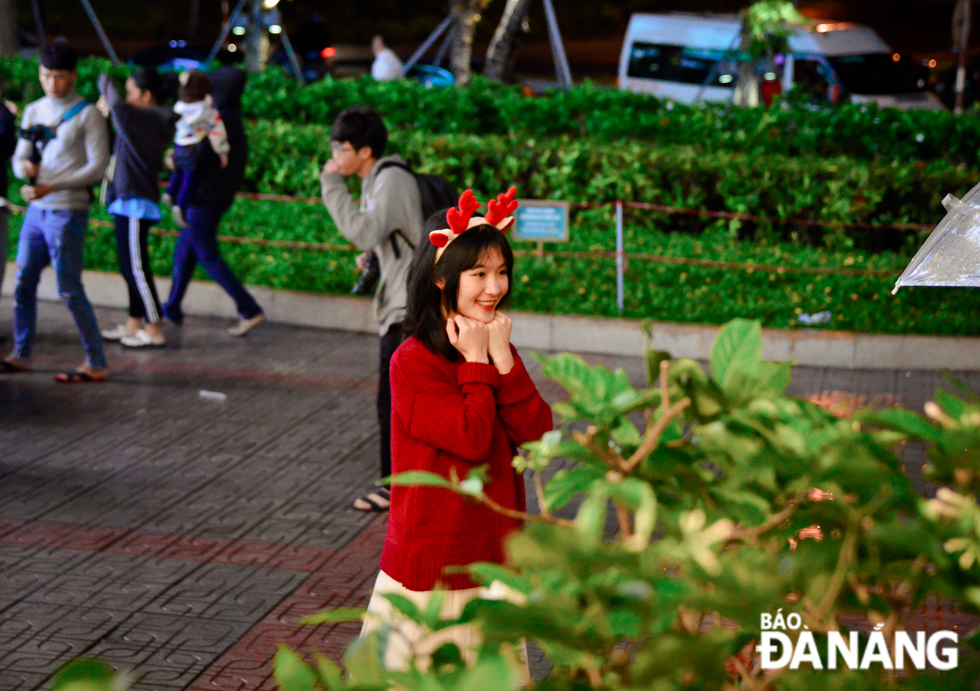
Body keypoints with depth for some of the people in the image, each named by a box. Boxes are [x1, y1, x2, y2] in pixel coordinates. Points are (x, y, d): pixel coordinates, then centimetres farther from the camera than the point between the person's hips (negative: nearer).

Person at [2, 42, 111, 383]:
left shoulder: (87, 114, -5)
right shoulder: (33, 112, 13)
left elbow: (98, 167, -11)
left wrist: (50, 186, -17)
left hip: (68, 211, -6)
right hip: (36, 210, 6)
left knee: (69, 289, -8)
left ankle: (97, 364, -3)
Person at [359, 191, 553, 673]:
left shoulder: (497, 351, 7)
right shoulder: (413, 362, -14)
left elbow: (536, 433, -5)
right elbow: (472, 439, -22)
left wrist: (502, 358, -12)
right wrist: (476, 363, -13)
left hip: (494, 555, 6)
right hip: (432, 558, -6)